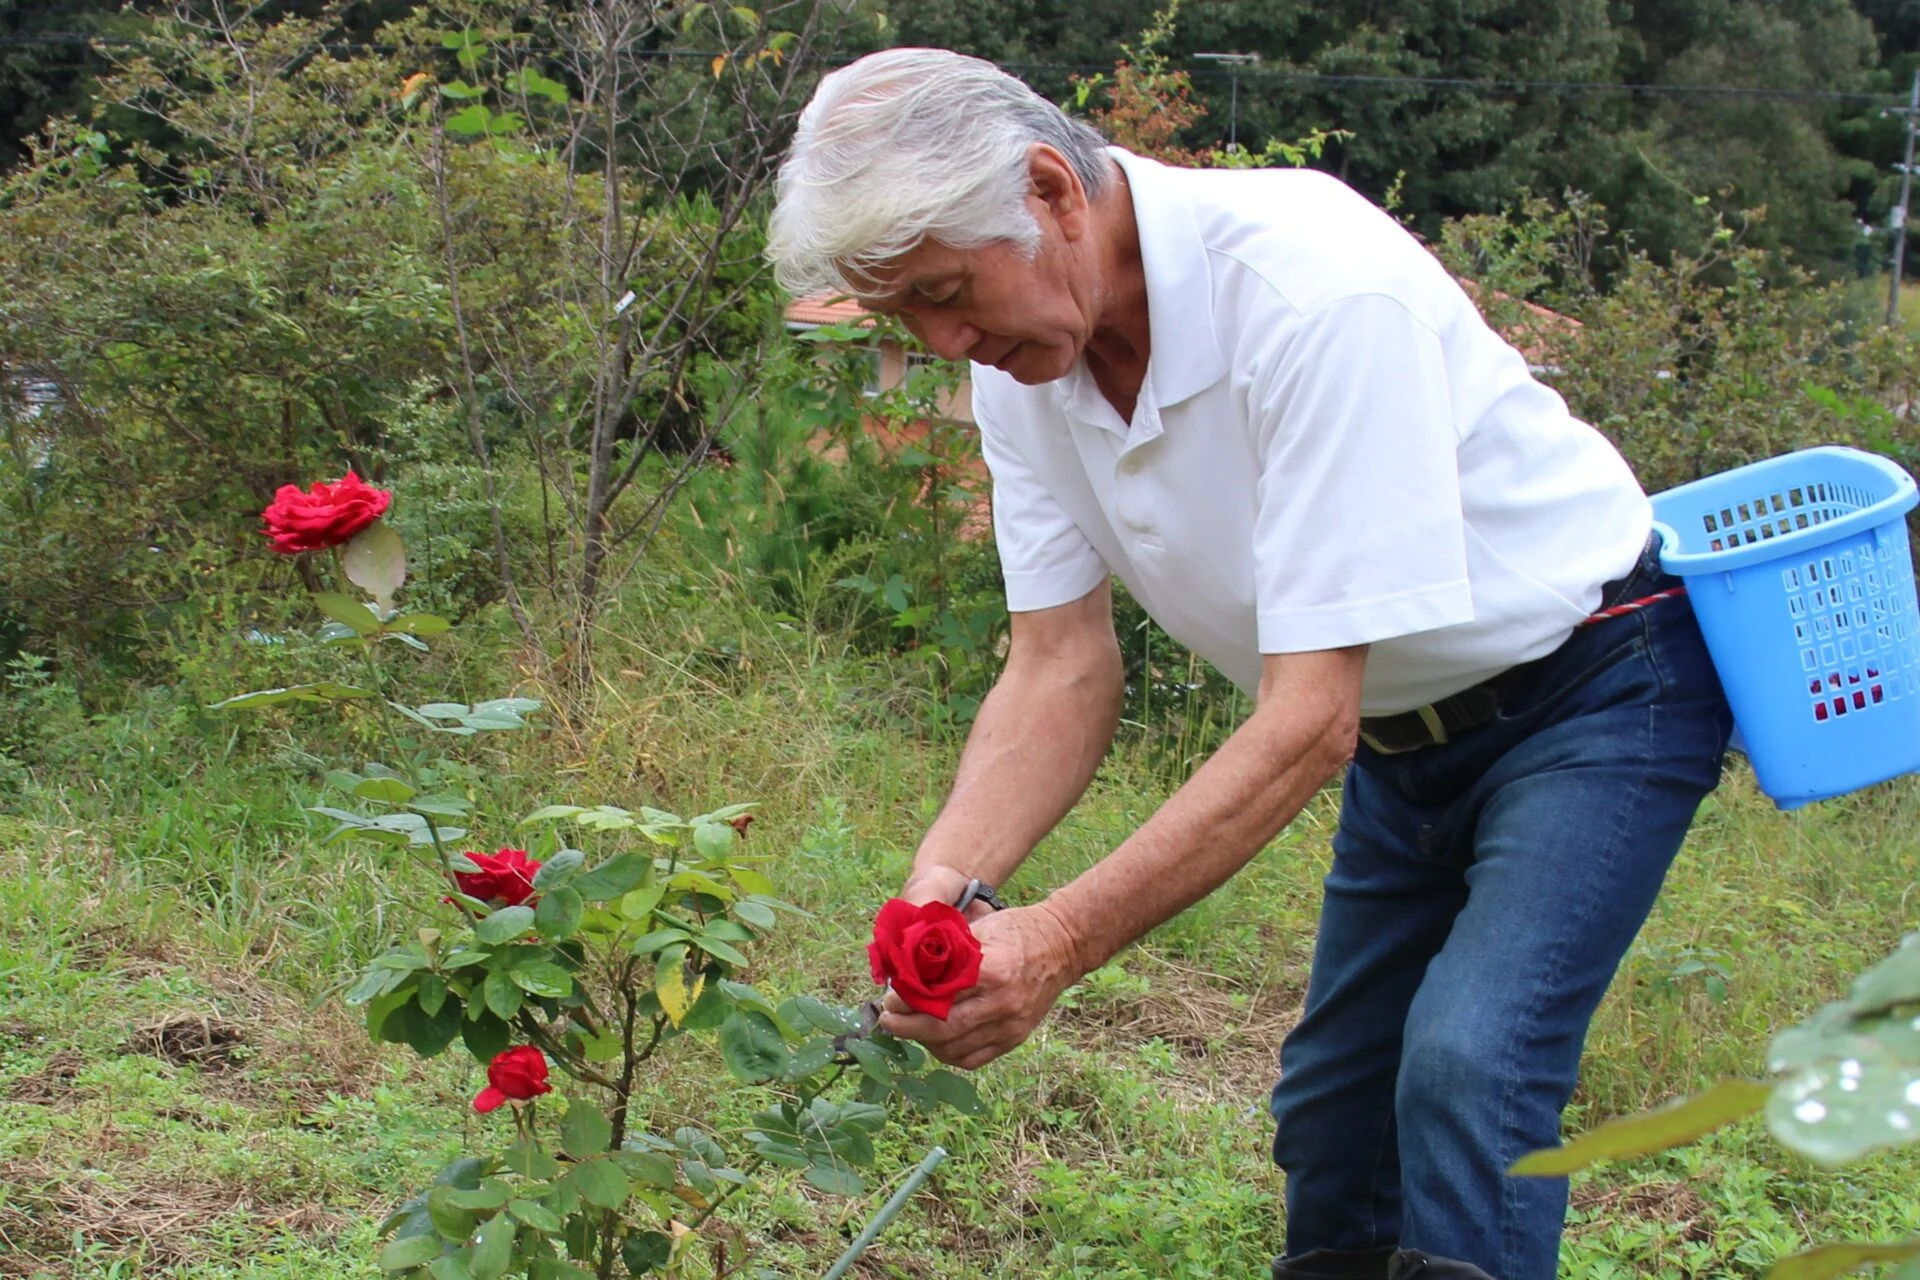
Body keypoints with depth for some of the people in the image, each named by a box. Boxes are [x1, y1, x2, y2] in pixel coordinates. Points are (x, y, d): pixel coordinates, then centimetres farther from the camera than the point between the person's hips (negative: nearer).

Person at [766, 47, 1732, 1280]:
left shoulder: (1314, 289, -34)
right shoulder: (1024, 359, -11)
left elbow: (1310, 719, -34)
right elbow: (1061, 669, -9)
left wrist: (1064, 939, -38)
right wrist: (949, 877, -27)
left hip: (1597, 682, -7)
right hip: (1407, 736, 7)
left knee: (1464, 1070, -22)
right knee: (1332, 1095, 12)